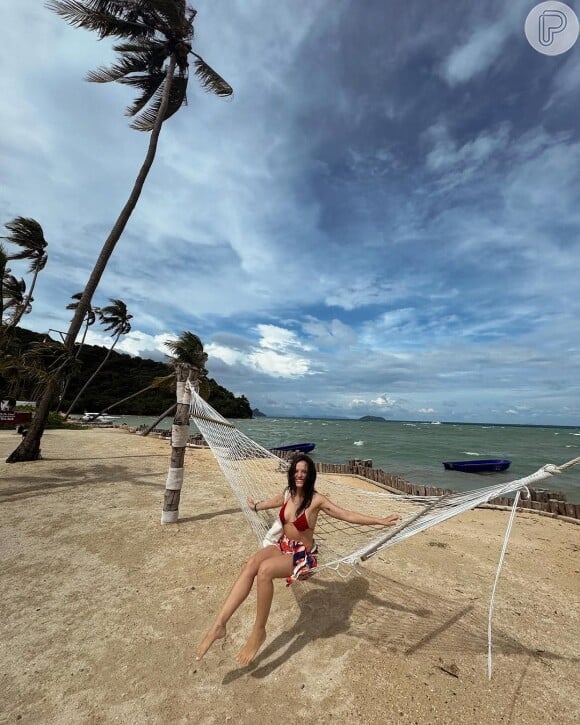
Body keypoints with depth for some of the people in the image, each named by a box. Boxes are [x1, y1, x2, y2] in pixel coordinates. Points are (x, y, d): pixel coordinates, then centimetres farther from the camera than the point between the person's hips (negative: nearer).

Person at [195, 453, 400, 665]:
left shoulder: (316, 500, -18)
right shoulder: (287, 494, -2)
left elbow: (348, 515, -21)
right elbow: (269, 503, 21)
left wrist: (380, 521, -29)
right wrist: (255, 506, 40)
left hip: (303, 555, -5)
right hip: (283, 547, 5)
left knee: (264, 570, -32)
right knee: (251, 563, -26)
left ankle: (259, 631, -12)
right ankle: (219, 624, -24)